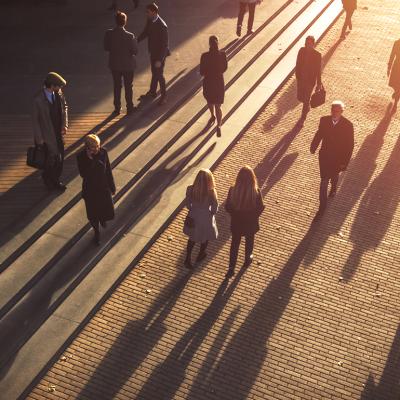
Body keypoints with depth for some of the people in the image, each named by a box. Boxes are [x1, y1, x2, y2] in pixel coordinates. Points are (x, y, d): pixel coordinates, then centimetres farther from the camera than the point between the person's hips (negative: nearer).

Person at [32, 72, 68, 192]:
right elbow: (35, 119, -14)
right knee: (54, 157, -2)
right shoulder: (38, 100, -23)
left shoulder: (58, 93, -7)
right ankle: (47, 177, 27)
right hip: (47, 134, -6)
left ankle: (55, 180, 33)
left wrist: (65, 124, 0)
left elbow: (64, 107, 10)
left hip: (58, 132, 6)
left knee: (60, 156, 13)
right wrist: (39, 138, -11)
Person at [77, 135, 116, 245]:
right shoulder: (81, 156, -20)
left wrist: (112, 186, 5)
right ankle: (96, 232, 43)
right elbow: (83, 174, -29)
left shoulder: (103, 152, -13)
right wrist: (89, 159, -37)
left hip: (104, 187, 2)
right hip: (90, 189, -2)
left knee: (107, 211, 13)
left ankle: (103, 219, 53)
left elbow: (108, 170, -2)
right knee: (93, 213, 15)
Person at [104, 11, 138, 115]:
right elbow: (135, 51, -16)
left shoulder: (109, 33, -14)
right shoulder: (130, 36, -24)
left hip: (114, 64, 3)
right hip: (128, 65, -3)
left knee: (117, 87, 18)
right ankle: (129, 108, 27)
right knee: (128, 87, 15)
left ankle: (117, 108, 28)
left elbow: (106, 48, -3)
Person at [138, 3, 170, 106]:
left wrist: (160, 60, -26)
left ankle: (164, 96, 26)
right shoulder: (150, 20, -8)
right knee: (154, 73, 23)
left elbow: (165, 45, -27)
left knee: (159, 75, 7)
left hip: (160, 54, -7)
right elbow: (146, 32, 11)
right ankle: (152, 92, 41)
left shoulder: (162, 26, -31)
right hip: (153, 51, 7)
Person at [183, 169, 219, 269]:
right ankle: (201, 255, 50)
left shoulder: (190, 189, -22)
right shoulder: (211, 193, -30)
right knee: (205, 238, 28)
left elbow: (188, 205, -6)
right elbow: (214, 210, -17)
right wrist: (209, 213, 5)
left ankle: (188, 259, 35)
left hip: (193, 218, 3)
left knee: (192, 238, 28)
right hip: (206, 219, -2)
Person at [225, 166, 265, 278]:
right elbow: (260, 208, -13)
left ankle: (231, 268, 25)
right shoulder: (256, 192, -26)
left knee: (235, 243, 19)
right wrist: (254, 216, 7)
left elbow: (227, 207, -10)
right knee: (249, 241, 27)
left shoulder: (233, 190, -23)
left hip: (236, 222, 1)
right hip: (251, 223, 0)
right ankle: (247, 259, 52)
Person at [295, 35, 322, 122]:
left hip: (310, 81, -4)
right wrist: (297, 76, 9)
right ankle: (307, 106, 51)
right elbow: (298, 64, 3)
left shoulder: (317, 55, -18)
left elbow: (318, 70, -11)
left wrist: (318, 84, -5)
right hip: (301, 79, 4)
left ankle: (303, 117, 27)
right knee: (300, 97, 15)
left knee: (306, 99, 6)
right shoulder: (301, 51, -9)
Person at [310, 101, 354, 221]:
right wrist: (313, 147, 16)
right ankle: (322, 206, 16)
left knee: (334, 176, 26)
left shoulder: (348, 125, -23)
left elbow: (350, 145, -15)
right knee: (324, 181, 4)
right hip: (325, 156, 1)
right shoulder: (324, 120, -15)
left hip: (338, 158, -1)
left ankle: (333, 188, 61)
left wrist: (345, 162, -13)